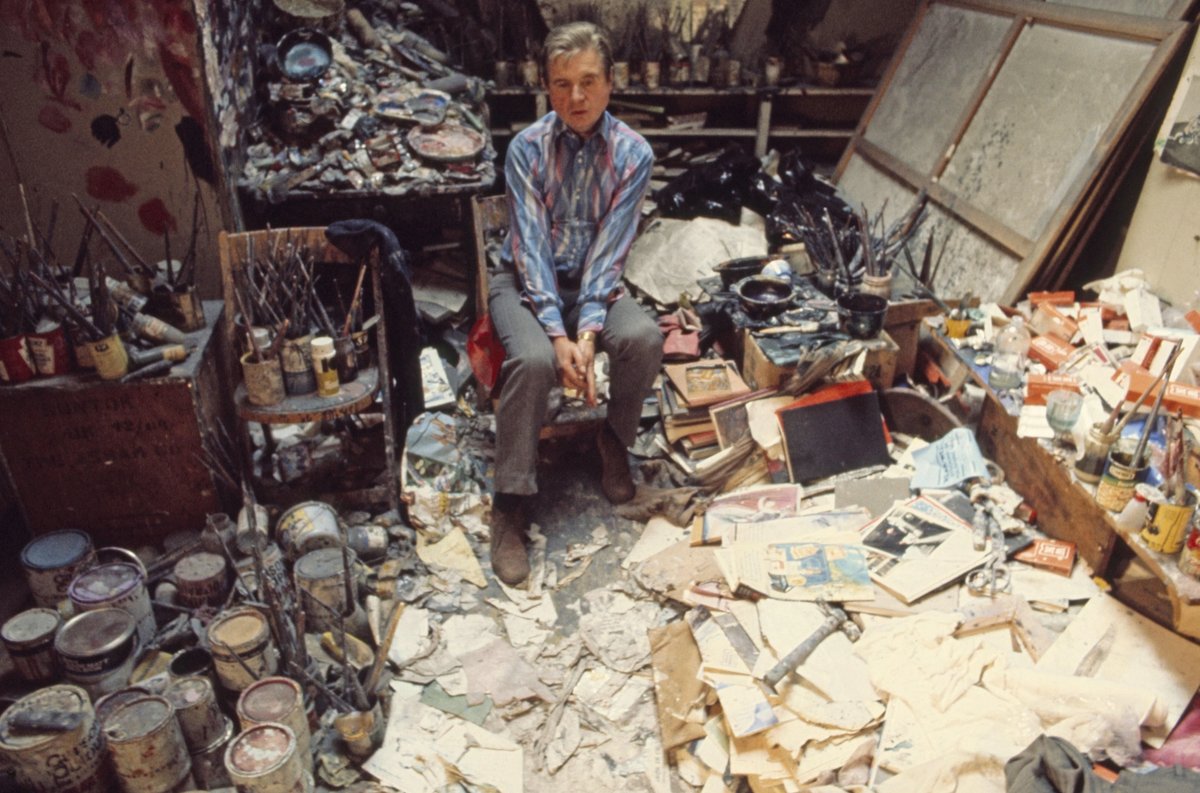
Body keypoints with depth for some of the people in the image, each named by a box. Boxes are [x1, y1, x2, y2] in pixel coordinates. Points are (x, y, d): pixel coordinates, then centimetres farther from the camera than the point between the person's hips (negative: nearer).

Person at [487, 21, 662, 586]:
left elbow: (610, 250, -13)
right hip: (526, 281, -1)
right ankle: (510, 506, -19)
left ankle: (615, 438, 2)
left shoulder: (632, 153, -8)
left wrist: (587, 332, -26)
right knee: (533, 360, -33)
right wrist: (557, 334, -27)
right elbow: (530, 246, -16)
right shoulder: (527, 148, -11)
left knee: (644, 339, -29)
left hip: (594, 282, 2)